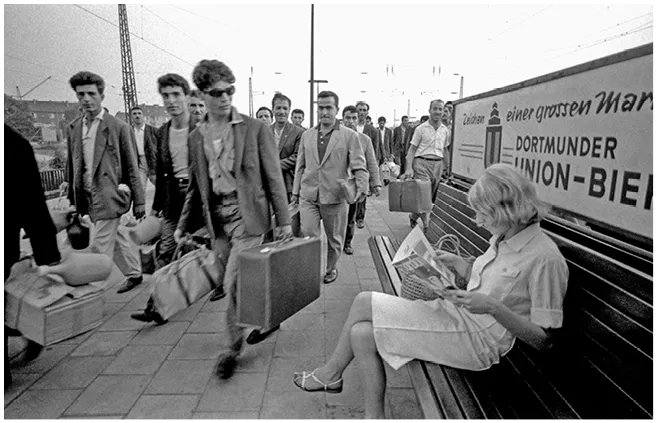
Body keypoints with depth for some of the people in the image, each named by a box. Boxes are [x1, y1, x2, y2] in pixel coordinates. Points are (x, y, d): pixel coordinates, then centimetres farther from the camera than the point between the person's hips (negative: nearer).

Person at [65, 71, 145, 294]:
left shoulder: (119, 127, -6)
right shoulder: (72, 128, 10)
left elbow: (132, 167, -5)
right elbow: (72, 166, 14)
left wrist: (139, 201, -5)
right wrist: (73, 200, 12)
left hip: (109, 196, -6)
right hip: (86, 197, 6)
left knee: (100, 249, -5)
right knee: (116, 239, 17)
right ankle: (134, 274, 34)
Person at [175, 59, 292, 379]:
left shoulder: (255, 129, -5)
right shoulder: (196, 137, 8)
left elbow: (273, 177, -4)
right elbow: (195, 185, 15)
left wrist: (283, 220, -5)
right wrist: (182, 225, 13)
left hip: (247, 215, -4)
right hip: (216, 218, 5)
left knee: (233, 282, -8)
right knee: (245, 282, 11)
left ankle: (232, 347, 13)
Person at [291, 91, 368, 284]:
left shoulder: (349, 136, -1)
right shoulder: (307, 136, 10)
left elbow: (359, 166, -4)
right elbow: (300, 166, 15)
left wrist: (361, 187, -20)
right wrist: (295, 191, 14)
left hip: (335, 197, -2)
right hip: (308, 196, 2)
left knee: (334, 239, 12)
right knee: (308, 237, -6)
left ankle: (330, 269, 35)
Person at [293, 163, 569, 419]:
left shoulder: (546, 258, -17)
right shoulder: (502, 238, 8)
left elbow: (544, 340, -15)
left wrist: (492, 307, -25)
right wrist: (456, 262, 6)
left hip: (476, 341, -8)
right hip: (455, 315, 9)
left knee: (363, 303, -12)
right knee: (361, 332, -7)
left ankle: (330, 374, 11)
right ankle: (374, 416, 9)